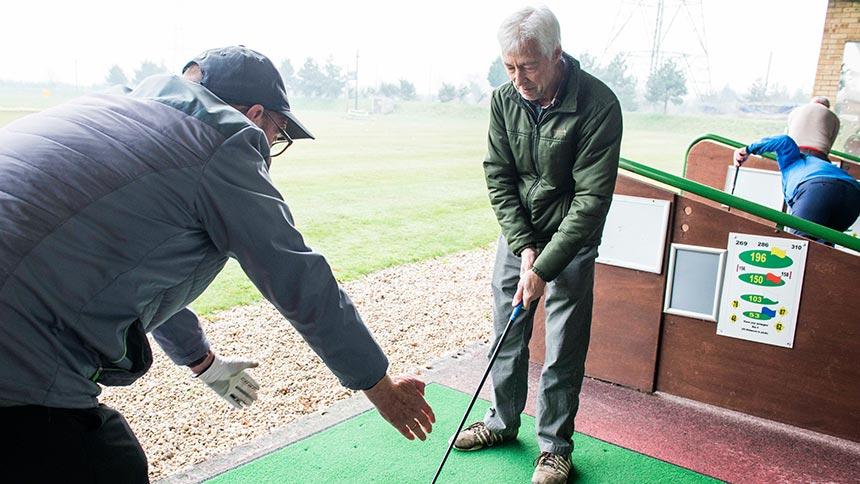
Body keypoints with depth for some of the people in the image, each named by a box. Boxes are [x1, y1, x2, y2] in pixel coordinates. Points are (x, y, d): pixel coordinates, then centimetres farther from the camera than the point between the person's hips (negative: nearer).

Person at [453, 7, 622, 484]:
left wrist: (543, 267, -24)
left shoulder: (597, 104, -22)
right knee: (507, 332, 13)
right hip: (517, 231, 4)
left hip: (571, 238, -4)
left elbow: (592, 199, -22)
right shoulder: (504, 98, -8)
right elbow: (498, 177, -4)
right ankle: (503, 421, 34)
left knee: (564, 349, 2)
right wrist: (525, 246, -13)